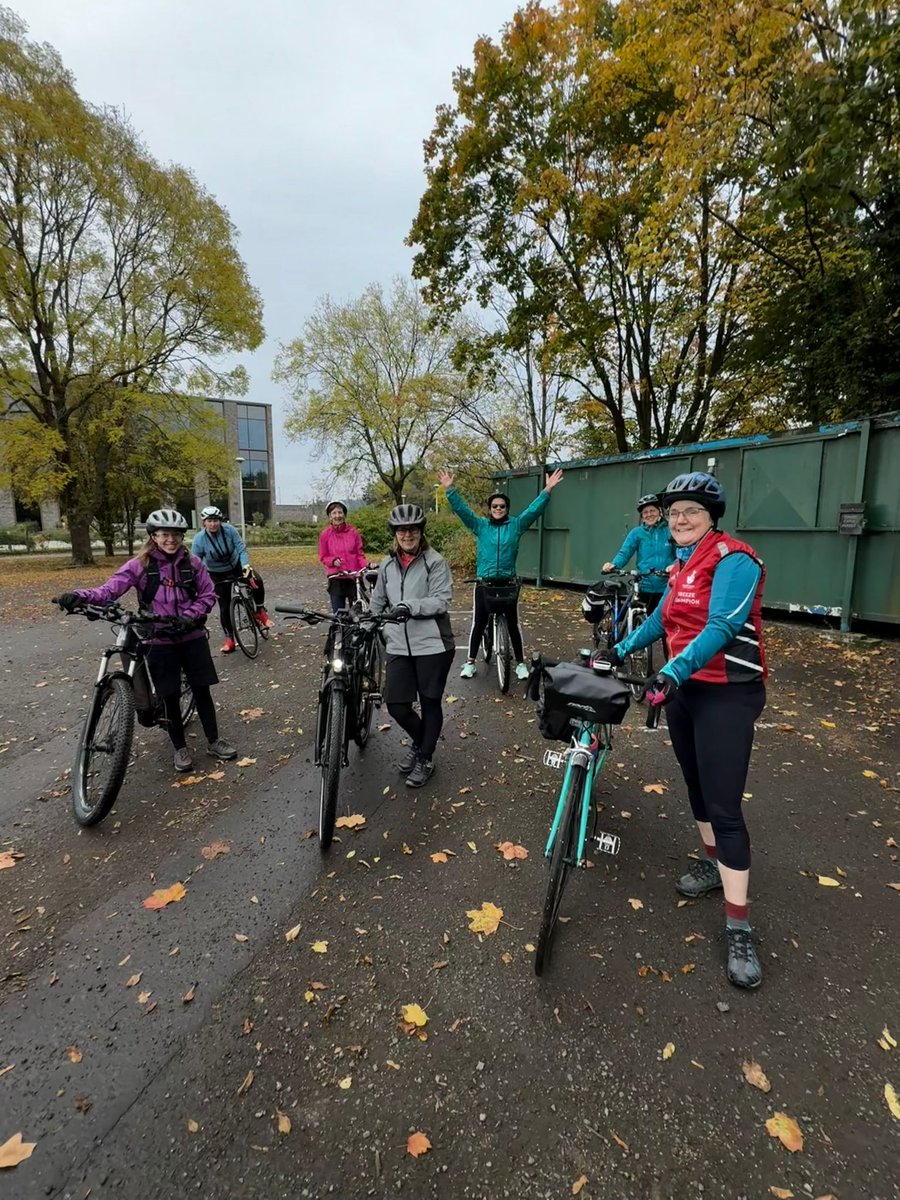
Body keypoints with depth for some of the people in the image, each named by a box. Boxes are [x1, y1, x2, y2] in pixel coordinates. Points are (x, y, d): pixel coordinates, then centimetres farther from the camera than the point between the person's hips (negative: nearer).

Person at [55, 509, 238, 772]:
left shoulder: (192, 562, -1)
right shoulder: (139, 565, -7)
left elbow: (208, 595, 0)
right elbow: (110, 589, -17)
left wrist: (188, 617, -15)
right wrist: (80, 596, -36)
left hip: (192, 636, 1)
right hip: (160, 641, -1)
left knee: (202, 690, 7)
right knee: (170, 696, 7)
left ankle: (214, 741, 23)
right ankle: (180, 748, 24)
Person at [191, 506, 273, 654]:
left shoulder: (229, 529, -20)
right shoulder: (199, 539, -21)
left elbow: (241, 548, -20)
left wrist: (246, 565, -36)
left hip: (237, 565, 0)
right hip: (218, 575, 0)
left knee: (257, 581, -29)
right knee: (224, 607, 0)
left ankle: (260, 611, -6)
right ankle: (229, 640, 16)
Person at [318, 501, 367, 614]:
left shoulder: (354, 533, 2)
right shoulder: (325, 534, 2)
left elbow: (360, 554, 5)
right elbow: (323, 557, 7)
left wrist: (366, 566, -14)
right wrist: (333, 560, -13)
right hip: (336, 578, 0)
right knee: (338, 613, 3)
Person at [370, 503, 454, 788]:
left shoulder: (435, 562, -5)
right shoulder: (388, 565, 10)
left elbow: (441, 601, -14)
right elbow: (378, 602, 21)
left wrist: (410, 606, -26)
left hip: (432, 645, -4)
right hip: (399, 646, 4)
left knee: (430, 703, 8)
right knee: (397, 706, 4)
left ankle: (426, 758, 30)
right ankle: (419, 742, 35)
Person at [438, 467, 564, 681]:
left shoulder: (516, 525, 3)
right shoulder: (480, 525, 3)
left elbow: (534, 509, -6)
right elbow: (462, 509, -4)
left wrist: (548, 490, -19)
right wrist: (449, 490, -15)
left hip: (508, 583, 0)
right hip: (484, 583, 0)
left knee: (513, 624, 9)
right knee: (478, 623, 7)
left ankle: (520, 663, 21)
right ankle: (470, 662, 21)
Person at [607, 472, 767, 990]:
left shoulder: (734, 559, -15)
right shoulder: (683, 564, 11)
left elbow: (722, 627, -27)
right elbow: (663, 619, 20)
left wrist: (674, 670, -37)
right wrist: (621, 649, 23)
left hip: (727, 695, -8)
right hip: (685, 689, 8)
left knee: (724, 805, -6)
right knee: (697, 786, 19)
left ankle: (740, 929, 6)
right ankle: (714, 863, 40)